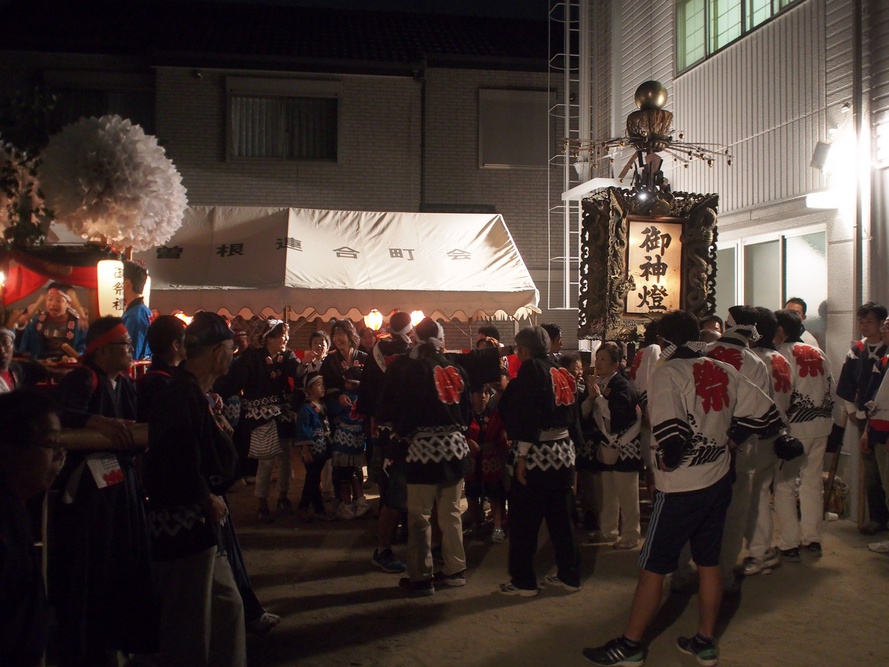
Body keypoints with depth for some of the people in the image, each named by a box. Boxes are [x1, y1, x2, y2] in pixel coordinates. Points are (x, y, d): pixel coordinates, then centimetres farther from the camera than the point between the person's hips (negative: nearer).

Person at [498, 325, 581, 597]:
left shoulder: (531, 370, -10)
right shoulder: (562, 373, 12)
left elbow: (526, 415, -19)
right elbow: (573, 417, 15)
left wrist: (522, 454, -18)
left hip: (538, 453, -8)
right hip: (564, 452, 8)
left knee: (523, 519, 1)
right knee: (561, 517, 15)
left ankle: (523, 581, 6)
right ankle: (569, 575, 22)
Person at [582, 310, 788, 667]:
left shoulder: (667, 373, -16)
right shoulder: (724, 372, 3)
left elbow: (670, 429, -32)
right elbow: (766, 415, 6)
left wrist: (667, 461, -14)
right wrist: (729, 437, 11)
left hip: (680, 489, -7)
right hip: (719, 481, 7)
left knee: (653, 567, 4)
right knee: (709, 562, 17)